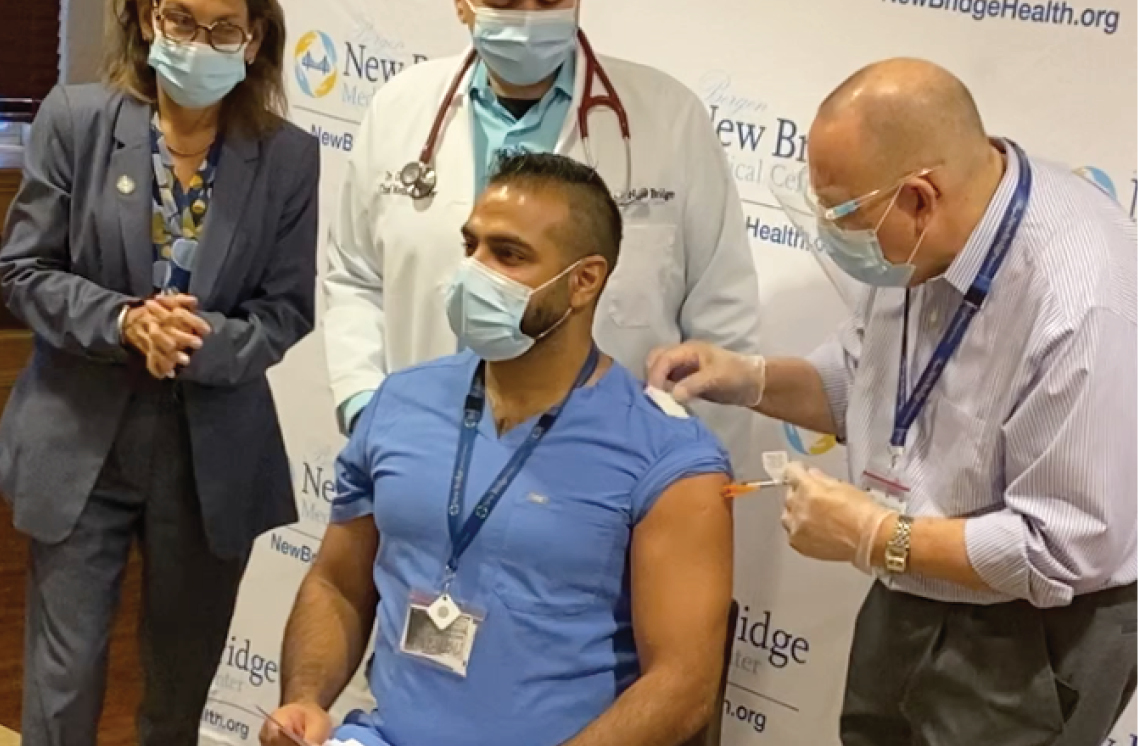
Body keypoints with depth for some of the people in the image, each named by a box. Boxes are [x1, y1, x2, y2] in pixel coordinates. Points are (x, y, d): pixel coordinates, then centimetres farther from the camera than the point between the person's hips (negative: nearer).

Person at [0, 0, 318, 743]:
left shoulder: (289, 156, -3)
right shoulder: (75, 119, -5)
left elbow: (288, 309, -2)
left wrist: (202, 341, -21)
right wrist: (122, 322, -21)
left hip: (215, 454, 1)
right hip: (82, 440, -1)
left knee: (184, 681, 14)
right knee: (64, 680, 3)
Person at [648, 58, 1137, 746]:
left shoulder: (1082, 304, -32)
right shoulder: (918, 239, -9)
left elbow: (1067, 546, -28)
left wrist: (874, 538, -23)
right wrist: (751, 381, -7)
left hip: (1034, 634, -7)